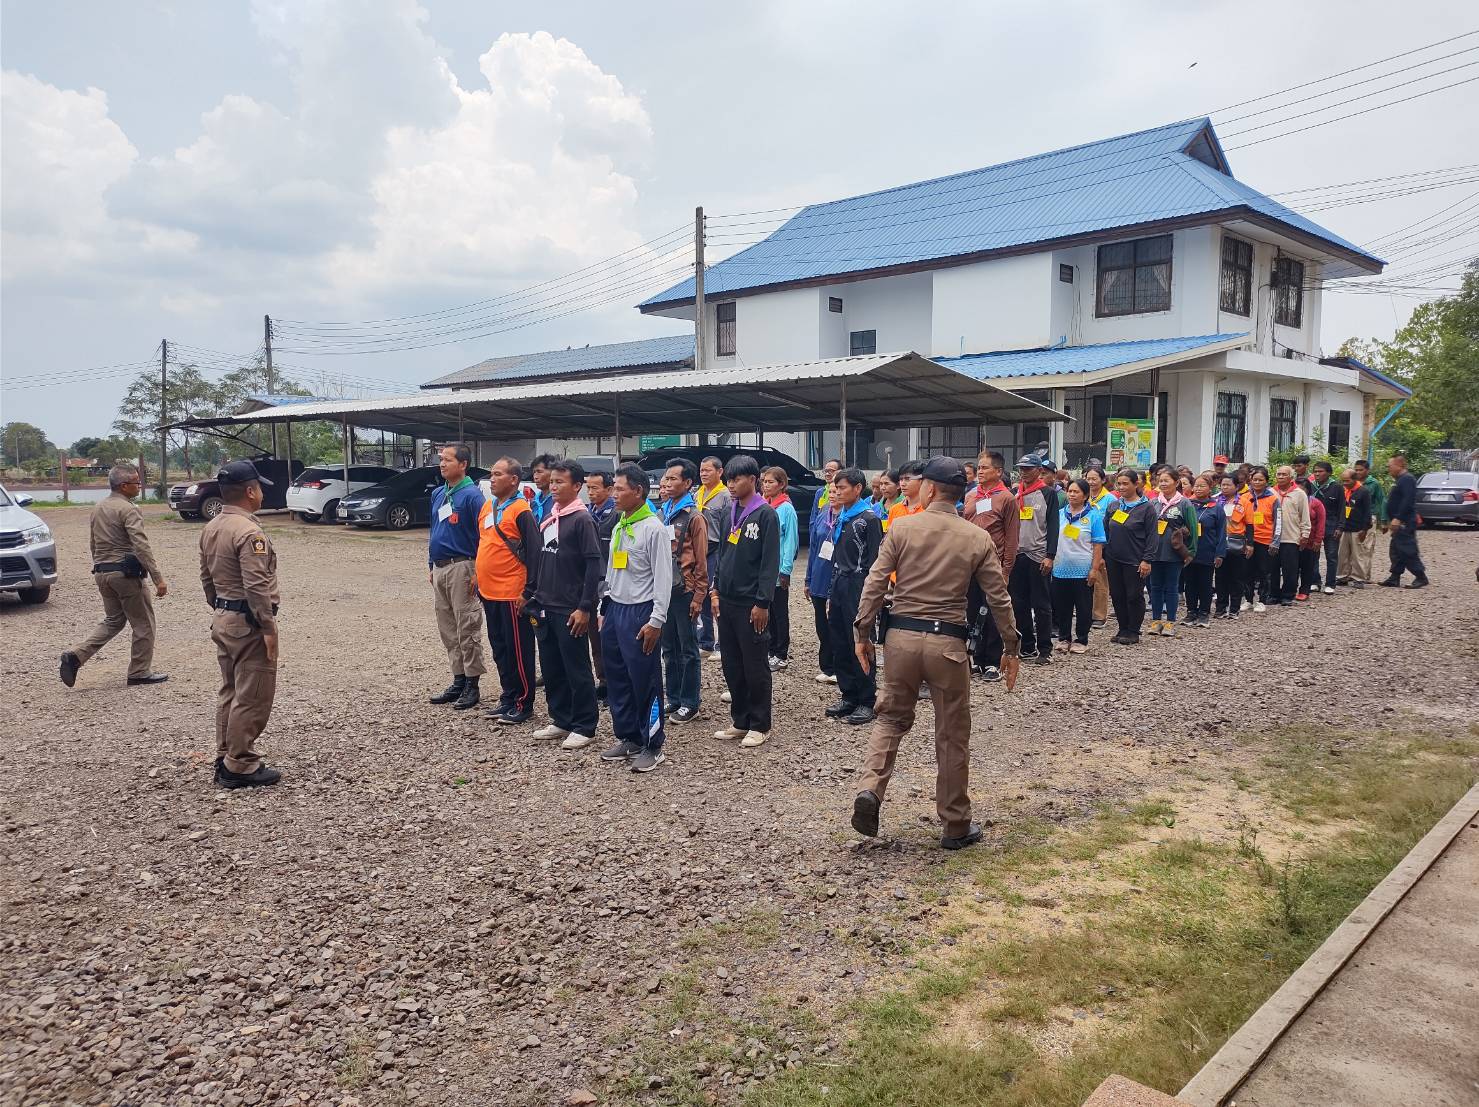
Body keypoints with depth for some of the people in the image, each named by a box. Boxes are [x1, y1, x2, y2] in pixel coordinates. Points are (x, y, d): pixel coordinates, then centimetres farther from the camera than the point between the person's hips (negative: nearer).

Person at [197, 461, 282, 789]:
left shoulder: (210, 529, 10)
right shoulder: (248, 532, -20)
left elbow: (206, 578, 17)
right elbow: (256, 587, -24)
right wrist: (269, 628, -20)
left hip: (223, 621, 10)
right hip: (248, 625, -10)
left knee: (230, 693, 18)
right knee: (251, 699, -2)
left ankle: (226, 760, 26)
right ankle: (241, 767, 4)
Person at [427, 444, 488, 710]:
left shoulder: (472, 495, -11)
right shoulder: (437, 494, 13)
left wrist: (478, 572, -16)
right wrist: (430, 566, 18)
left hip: (461, 568, -8)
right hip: (440, 569, 8)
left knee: (467, 628, -2)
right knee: (447, 629, 12)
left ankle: (471, 685, 6)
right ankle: (458, 681, 22)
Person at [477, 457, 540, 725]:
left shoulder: (521, 511, -13)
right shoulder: (487, 507, 12)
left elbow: (534, 553, -14)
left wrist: (528, 591, -16)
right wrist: (477, 576, 19)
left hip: (511, 594, -8)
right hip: (488, 591, 8)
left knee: (518, 650, 1)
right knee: (499, 647, 15)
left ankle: (523, 704, 10)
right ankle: (507, 698, 26)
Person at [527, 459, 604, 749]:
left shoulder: (582, 519, -11)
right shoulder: (547, 519, 11)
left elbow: (594, 566, -15)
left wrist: (585, 607, -18)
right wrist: (530, 594, 14)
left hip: (570, 610, -7)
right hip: (544, 607, 7)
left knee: (577, 669, 1)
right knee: (551, 668, 13)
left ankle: (584, 727, 10)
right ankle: (561, 720, 25)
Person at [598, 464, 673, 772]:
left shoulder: (654, 528, -11)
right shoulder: (618, 527, 13)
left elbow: (663, 578, -14)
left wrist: (656, 620, -17)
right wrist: (605, 610, 17)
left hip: (640, 612, -8)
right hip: (615, 609, 8)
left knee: (645, 682, -2)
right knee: (618, 679, 13)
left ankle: (652, 746, 8)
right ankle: (628, 738, 25)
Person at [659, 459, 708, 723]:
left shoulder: (694, 517, -9)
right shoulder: (662, 514, 10)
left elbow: (701, 561, -10)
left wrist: (698, 597, -12)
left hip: (684, 591, -6)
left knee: (688, 650, 2)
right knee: (669, 649, 13)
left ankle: (689, 703, 11)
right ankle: (673, 698, 23)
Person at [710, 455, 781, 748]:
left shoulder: (766, 514, -10)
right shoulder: (732, 513, 12)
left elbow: (770, 561, -13)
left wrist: (762, 602, -16)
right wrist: (717, 591, 12)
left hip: (751, 605, -7)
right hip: (727, 601, 7)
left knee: (754, 666, 1)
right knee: (731, 665, 12)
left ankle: (760, 726, 12)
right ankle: (740, 721, 23)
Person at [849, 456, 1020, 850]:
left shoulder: (901, 528, -2)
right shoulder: (978, 538, 0)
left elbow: (875, 583, -4)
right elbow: (998, 598, 2)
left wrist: (862, 633, 4)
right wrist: (1010, 648, 12)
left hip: (902, 635, 1)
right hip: (948, 641, 0)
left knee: (892, 718, 18)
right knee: (952, 736, 10)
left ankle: (869, 789, -2)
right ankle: (956, 826, 20)